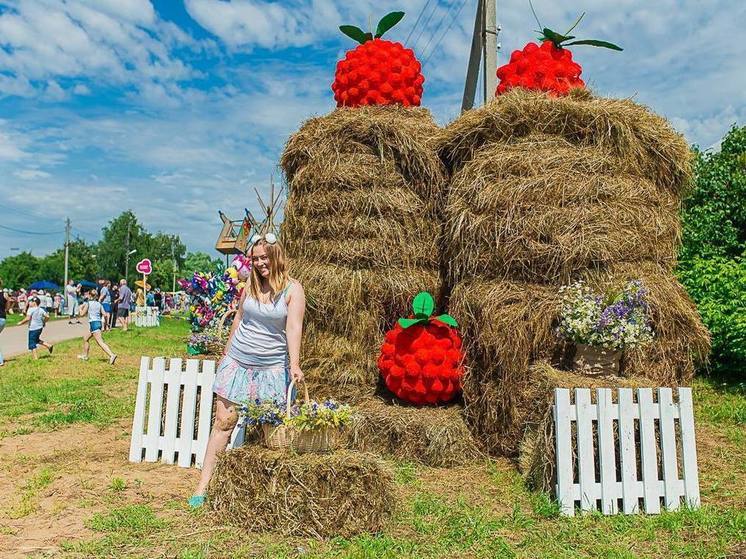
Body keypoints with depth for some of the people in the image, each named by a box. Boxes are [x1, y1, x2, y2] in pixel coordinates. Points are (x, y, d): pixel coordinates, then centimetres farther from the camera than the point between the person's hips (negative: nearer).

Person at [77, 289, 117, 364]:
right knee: (85, 337, 25)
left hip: (93, 323, -7)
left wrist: (81, 308, 20)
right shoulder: (99, 303, 11)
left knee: (100, 342, -13)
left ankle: (112, 355, -27)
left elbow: (82, 314, 2)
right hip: (99, 322, 8)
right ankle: (84, 355, 34)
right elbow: (104, 314, 5)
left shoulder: (88, 303, -3)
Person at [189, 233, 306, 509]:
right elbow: (239, 319, 15)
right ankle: (203, 486, 8)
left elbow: (294, 327, -18)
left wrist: (294, 364, -29)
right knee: (223, 421, 3)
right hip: (238, 361, 4)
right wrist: (226, 354, 20)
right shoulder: (250, 285, 5)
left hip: (272, 367, -3)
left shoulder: (292, 289, -8)